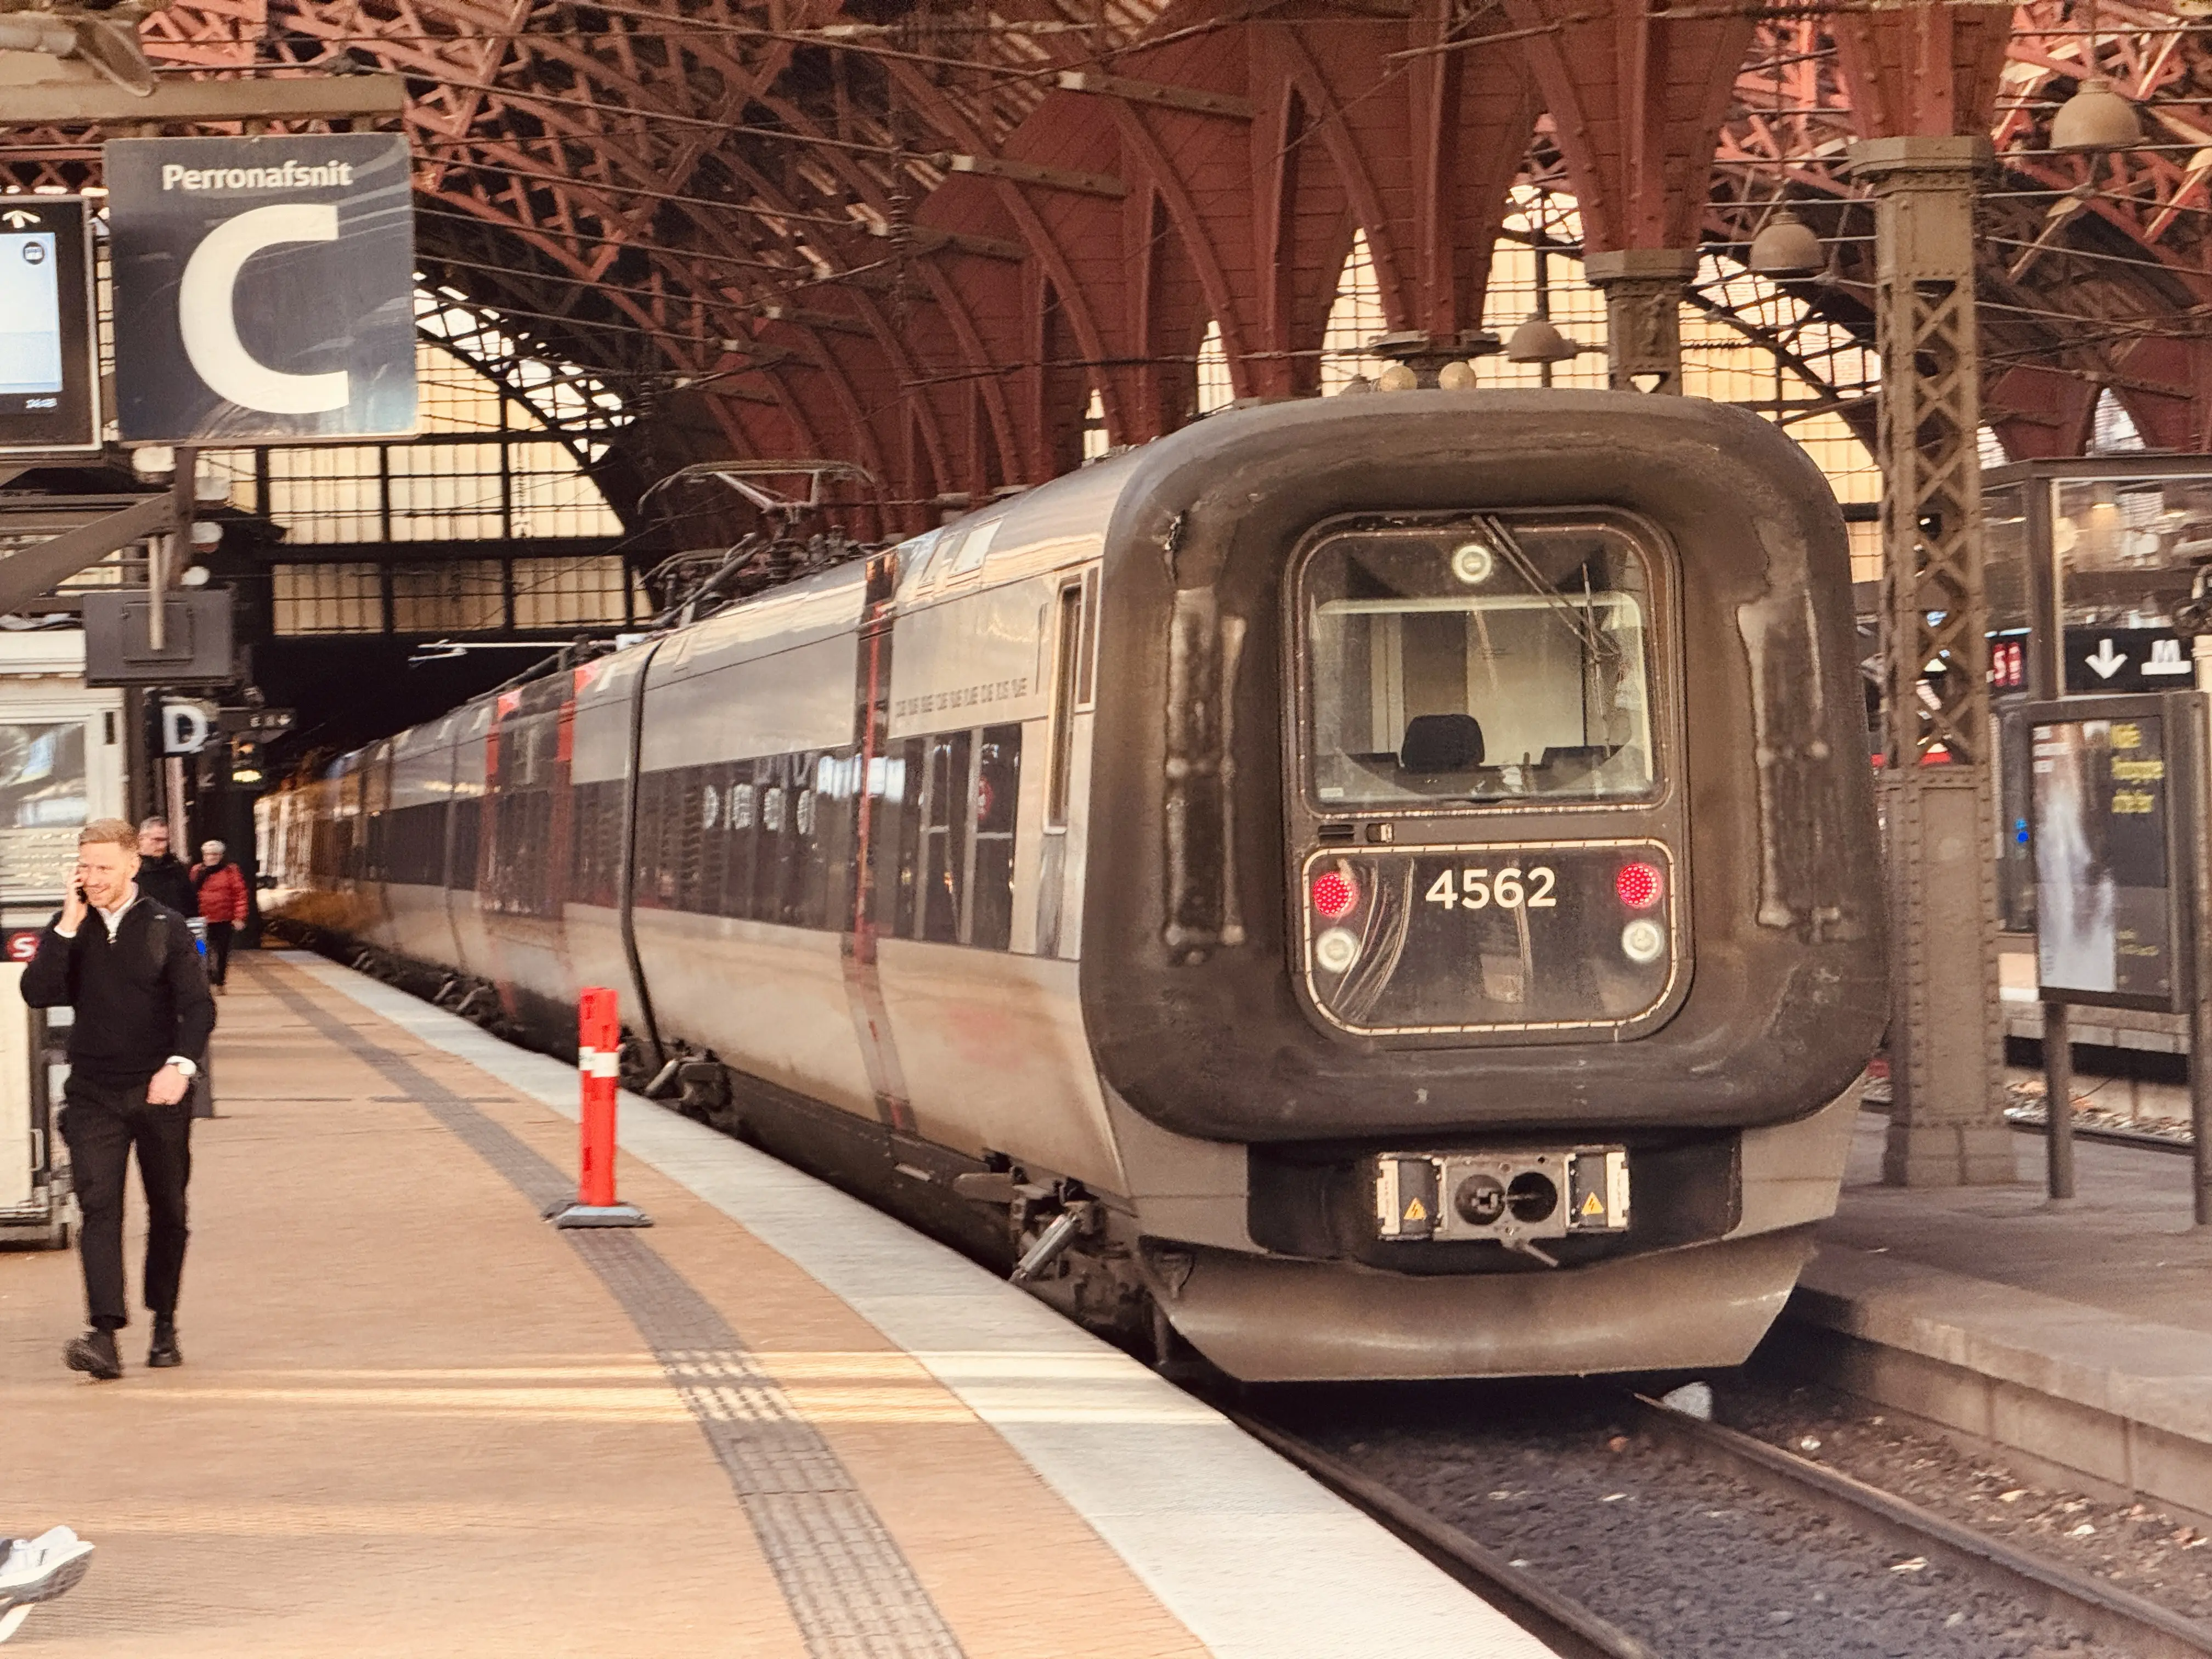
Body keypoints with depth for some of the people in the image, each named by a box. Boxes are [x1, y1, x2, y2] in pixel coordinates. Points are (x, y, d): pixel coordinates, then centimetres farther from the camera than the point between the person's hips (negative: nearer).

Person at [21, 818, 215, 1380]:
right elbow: (38, 993, -8)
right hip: (94, 1095, 1)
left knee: (167, 1212, 9)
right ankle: (105, 1334, -23)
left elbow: (198, 1006, -7)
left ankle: (164, 1326, 24)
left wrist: (181, 1064, -24)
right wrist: (68, 926, -14)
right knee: (99, 1207, -13)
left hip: (158, 1093, -1)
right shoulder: (70, 928, 5)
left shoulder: (164, 927, -2)